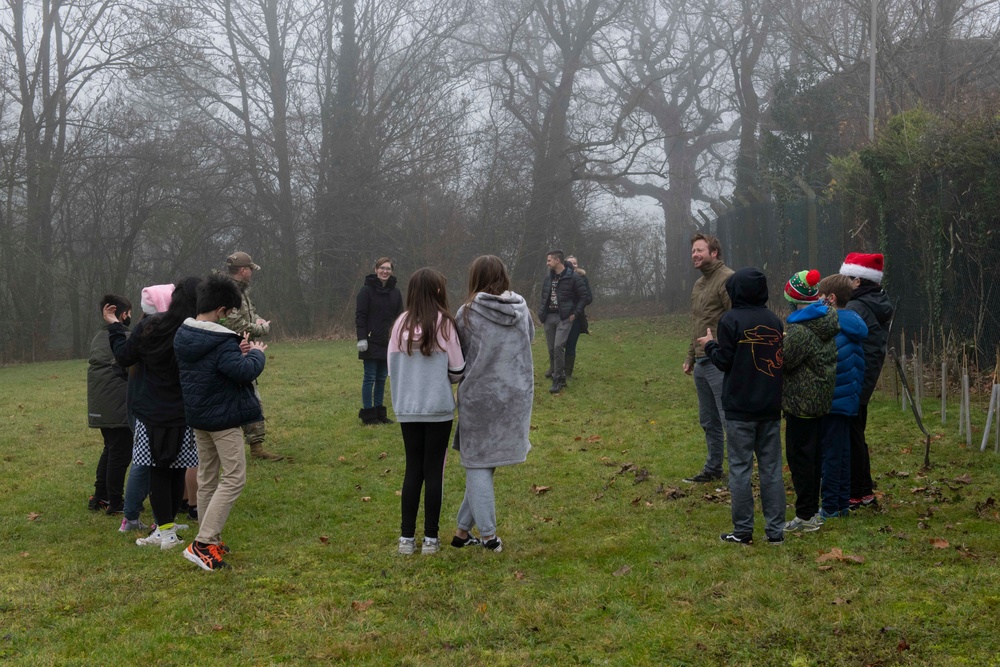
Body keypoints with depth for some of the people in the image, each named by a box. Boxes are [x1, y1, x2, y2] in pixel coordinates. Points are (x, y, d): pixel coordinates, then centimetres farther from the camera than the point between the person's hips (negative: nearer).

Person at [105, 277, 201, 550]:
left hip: (151, 416, 0)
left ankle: (166, 531, 7)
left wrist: (114, 326, 16)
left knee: (158, 472, 7)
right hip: (184, 416, 0)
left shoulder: (149, 328, -11)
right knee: (177, 471, 13)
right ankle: (167, 524, 22)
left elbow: (123, 357, 3)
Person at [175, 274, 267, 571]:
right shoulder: (221, 342, -23)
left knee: (207, 476, 17)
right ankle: (203, 543, -11)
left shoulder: (183, 336, 4)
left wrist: (238, 352, 0)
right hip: (223, 417, -9)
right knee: (234, 479, -5)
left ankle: (209, 540, 23)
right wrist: (256, 353, -8)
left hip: (197, 415, 9)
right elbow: (245, 372, -27)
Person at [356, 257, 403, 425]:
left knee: (382, 378, 10)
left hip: (387, 343, 5)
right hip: (372, 343, -5)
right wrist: (362, 338, -15)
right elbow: (360, 315, -8)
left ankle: (379, 412, 17)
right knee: (370, 378, -1)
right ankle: (368, 413, 4)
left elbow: (399, 316, 15)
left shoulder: (395, 292, 10)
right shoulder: (367, 290, -5)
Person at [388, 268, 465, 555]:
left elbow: (391, 366, 3)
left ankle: (407, 537, 14)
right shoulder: (444, 323, -9)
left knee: (413, 469, 12)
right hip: (439, 408, -3)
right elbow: (457, 371, -4)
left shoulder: (402, 323, -3)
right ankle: (430, 538, 9)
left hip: (407, 409, 3)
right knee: (434, 470, 6)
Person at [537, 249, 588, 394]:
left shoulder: (572, 277, -10)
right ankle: (555, 372, 26)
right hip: (549, 317, 6)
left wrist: (575, 313, -9)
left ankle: (558, 379, -10)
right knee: (551, 348, 9)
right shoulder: (548, 277, 7)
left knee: (558, 347, -16)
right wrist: (541, 312, 9)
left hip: (564, 317, -6)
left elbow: (584, 296, -5)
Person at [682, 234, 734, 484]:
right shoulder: (698, 284, 18)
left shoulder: (727, 279, -12)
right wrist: (691, 357, 22)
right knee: (708, 421, 17)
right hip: (701, 364, 9)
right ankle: (712, 470, 28)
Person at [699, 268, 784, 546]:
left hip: (740, 409, -4)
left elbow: (724, 361, -10)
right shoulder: (775, 321, 6)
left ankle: (742, 531, 4)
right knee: (771, 468, 9)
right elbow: (781, 360, 10)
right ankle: (776, 530, 11)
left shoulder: (731, 320, -9)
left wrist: (710, 345, 8)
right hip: (770, 408, 5)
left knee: (740, 468, 2)